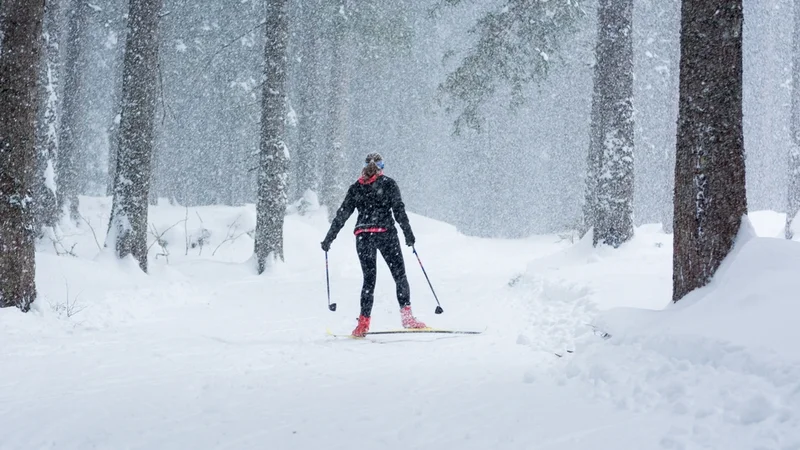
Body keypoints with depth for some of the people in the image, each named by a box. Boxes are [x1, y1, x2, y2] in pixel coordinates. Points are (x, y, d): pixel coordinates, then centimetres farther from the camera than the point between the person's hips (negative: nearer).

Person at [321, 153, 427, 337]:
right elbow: (399, 210, -5)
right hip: (385, 233, -3)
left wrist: (329, 238, 14)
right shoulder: (388, 183, 5)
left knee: (369, 278, 8)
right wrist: (408, 233, -6)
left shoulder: (356, 187, 13)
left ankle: (364, 322, -1)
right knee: (399, 275, 3)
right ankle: (407, 317, -6)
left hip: (362, 236, 3)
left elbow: (342, 214, 11)